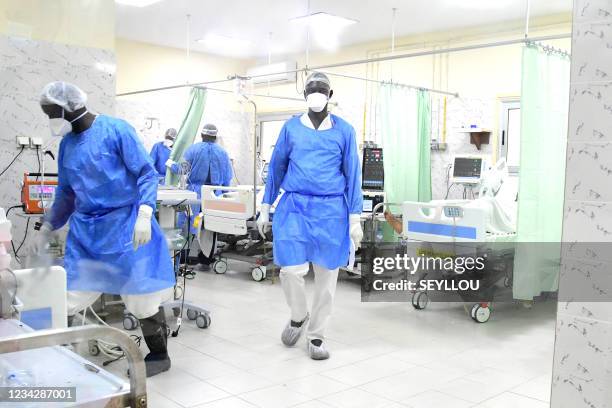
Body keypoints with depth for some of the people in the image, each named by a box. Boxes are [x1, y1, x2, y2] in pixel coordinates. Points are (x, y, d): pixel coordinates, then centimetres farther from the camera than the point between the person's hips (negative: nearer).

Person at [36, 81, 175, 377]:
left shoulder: (116, 130, -10)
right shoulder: (66, 143, 10)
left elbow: (147, 174, -11)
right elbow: (66, 192, 20)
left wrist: (144, 215, -21)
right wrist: (47, 228, 18)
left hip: (125, 224, -6)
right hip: (85, 229, 6)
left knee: (142, 295, 2)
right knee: (66, 299, 3)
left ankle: (159, 356, 21)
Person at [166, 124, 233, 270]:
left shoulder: (193, 149, -3)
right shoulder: (223, 153, 2)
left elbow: (182, 169, -5)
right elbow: (227, 178, 5)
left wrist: (171, 164, 15)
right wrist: (223, 192, 19)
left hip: (195, 194, -1)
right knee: (209, 229, 6)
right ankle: (205, 260, 10)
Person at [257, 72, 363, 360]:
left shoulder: (344, 130, 3)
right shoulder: (291, 128, 6)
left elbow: (352, 173, 4)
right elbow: (276, 168, 12)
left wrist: (355, 219, -1)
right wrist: (265, 208, 9)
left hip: (331, 210, 0)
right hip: (294, 207, 0)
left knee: (326, 275, 5)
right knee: (291, 269, -10)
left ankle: (316, 336, 22)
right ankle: (298, 316, 21)